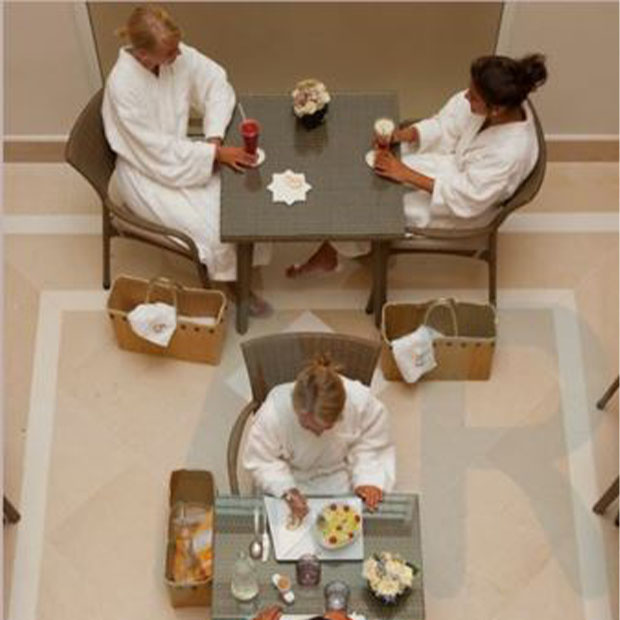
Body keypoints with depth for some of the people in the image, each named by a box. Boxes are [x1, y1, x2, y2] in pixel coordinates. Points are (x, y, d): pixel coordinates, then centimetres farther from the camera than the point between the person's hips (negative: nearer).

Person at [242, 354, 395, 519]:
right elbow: (259, 461, -16)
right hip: (292, 480, -1)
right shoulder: (273, 412, -33)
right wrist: (287, 491, -30)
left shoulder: (363, 403, -29)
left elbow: (371, 448, -8)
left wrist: (368, 481, -23)